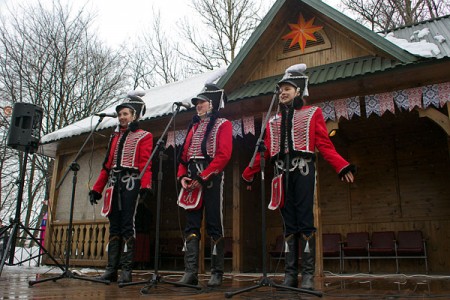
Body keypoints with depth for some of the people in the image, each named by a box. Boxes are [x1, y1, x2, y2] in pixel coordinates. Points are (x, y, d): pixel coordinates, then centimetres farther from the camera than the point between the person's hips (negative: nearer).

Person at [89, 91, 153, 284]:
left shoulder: (144, 136, 5)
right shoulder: (115, 137, 24)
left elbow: (146, 163, -8)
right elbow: (107, 165, 21)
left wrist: (145, 185, -23)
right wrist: (97, 188, 14)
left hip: (131, 182, -6)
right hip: (114, 183, 6)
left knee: (127, 224, -9)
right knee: (114, 225, 5)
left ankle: (126, 269, -6)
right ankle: (111, 268, 8)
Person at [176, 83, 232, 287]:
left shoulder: (223, 124, 2)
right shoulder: (194, 126, 23)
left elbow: (223, 155, -11)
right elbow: (184, 154, 18)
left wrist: (203, 177, -17)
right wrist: (182, 176, 1)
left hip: (212, 179, -6)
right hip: (193, 180, 6)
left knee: (214, 226, -3)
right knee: (191, 226, 1)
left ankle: (217, 273, 6)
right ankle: (190, 272, 3)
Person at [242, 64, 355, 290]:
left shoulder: (313, 113, 9)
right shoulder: (273, 120, 19)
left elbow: (324, 145, -1)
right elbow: (264, 151, 16)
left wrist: (342, 167, -15)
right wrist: (248, 174, 12)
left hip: (303, 171, -3)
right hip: (282, 174, 4)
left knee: (305, 221, -6)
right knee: (288, 223, 4)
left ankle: (308, 274, -1)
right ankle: (290, 274, 8)